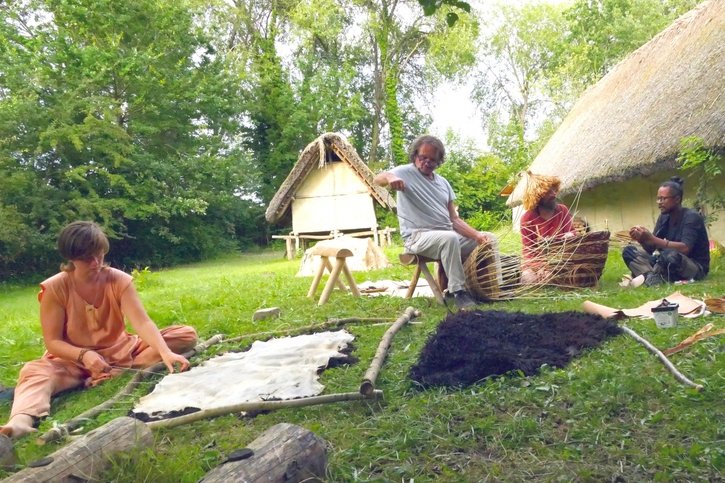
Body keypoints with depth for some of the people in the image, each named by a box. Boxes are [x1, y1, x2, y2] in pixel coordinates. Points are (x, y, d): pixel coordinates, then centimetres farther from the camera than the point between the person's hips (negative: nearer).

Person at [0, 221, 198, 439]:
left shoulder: (119, 280, -12)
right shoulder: (55, 288, -13)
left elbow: (143, 323, -24)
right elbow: (52, 342, -13)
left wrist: (166, 352, -42)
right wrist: (84, 355, -34)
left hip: (120, 351, 2)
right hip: (75, 359, -1)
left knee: (187, 335, -19)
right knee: (35, 372, -33)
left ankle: (110, 376, -30)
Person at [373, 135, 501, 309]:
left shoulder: (443, 182, 16)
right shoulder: (405, 172, -2)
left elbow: (454, 219, 12)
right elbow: (377, 179, -23)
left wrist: (477, 235, -4)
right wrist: (389, 177, -48)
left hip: (448, 235, 7)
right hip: (418, 237, -7)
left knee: (490, 239, 0)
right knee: (450, 239, -37)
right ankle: (458, 291, -28)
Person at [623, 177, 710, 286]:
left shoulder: (691, 217, -14)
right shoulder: (663, 217, 6)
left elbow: (684, 249, -29)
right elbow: (651, 248, 1)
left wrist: (652, 239, -33)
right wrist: (642, 239, -21)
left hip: (695, 268, -7)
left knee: (670, 255, -40)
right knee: (628, 251, -8)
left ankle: (648, 277, -14)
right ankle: (655, 279, -30)